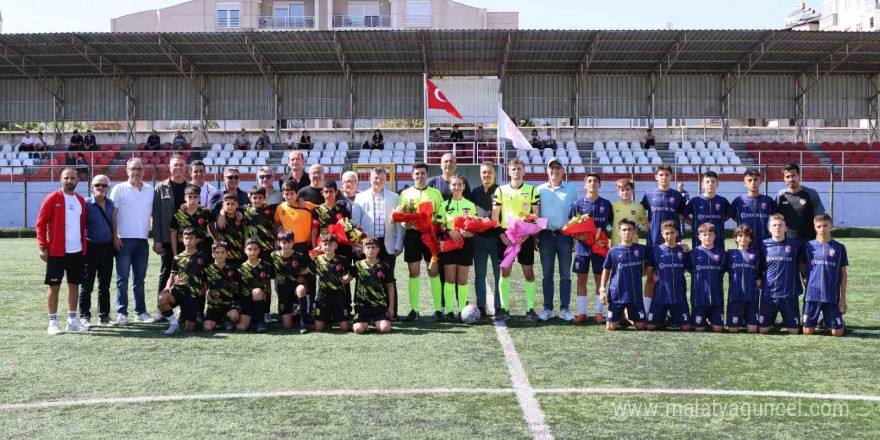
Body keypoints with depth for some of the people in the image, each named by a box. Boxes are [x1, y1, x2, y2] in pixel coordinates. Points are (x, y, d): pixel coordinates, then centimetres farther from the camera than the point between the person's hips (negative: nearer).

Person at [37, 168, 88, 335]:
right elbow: (41, 224, -6)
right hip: (56, 252, -5)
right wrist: (43, 247, -12)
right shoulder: (52, 199, -5)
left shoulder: (81, 201, 10)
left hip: (77, 251, 5)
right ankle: (52, 322, 7)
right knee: (54, 286, 0)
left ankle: (72, 320, 17)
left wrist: (84, 248, 11)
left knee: (74, 285, 9)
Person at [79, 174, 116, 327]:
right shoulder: (86, 204, -6)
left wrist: (115, 241, 13)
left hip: (107, 247, 5)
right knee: (87, 285, 2)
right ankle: (84, 316, 10)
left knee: (105, 285, 11)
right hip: (91, 247, -4)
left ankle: (104, 315, 19)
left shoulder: (110, 204, 8)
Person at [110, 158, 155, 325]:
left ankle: (141, 311, 14)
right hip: (124, 240, -4)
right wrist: (115, 237, -10)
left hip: (143, 240, 4)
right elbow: (113, 214, -3)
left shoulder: (150, 190, 11)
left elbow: (153, 214, 14)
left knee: (140, 278, 9)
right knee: (122, 277, 0)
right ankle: (122, 313, 4)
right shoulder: (119, 189, -1)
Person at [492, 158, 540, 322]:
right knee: (505, 272, 1)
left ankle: (530, 309, 8)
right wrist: (502, 235, -6)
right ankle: (504, 309, 7)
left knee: (529, 272, 1)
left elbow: (536, 214, 2)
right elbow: (494, 216, 5)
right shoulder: (501, 190, 6)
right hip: (506, 236, 1)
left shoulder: (532, 190, 5)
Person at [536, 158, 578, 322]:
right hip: (546, 235, 1)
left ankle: (564, 309, 8)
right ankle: (547, 309, 10)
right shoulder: (540, 189, 8)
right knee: (547, 274, 4)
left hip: (565, 234, -1)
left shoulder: (571, 189, 6)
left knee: (565, 274, 2)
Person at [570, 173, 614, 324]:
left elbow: (612, 223, 11)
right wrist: (578, 235, -15)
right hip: (582, 246, 0)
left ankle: (598, 312, 13)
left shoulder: (606, 204, 3)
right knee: (582, 279, 4)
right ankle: (581, 313, 10)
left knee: (599, 278, 5)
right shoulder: (578, 204, 1)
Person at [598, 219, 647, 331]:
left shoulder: (642, 249, 0)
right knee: (610, 327, -1)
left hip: (636, 295, 1)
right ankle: (621, 314, 31)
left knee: (640, 326, 5)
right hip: (616, 295, -1)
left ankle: (627, 314, 33)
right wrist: (602, 289, -2)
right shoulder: (613, 251, -3)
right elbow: (606, 270, 5)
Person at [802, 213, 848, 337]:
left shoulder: (839, 248, 1)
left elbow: (843, 274, 4)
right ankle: (816, 321, 34)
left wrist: (843, 298, 1)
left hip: (832, 296, 0)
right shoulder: (809, 246, 3)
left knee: (837, 333, 0)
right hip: (812, 295, 1)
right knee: (807, 331, 3)